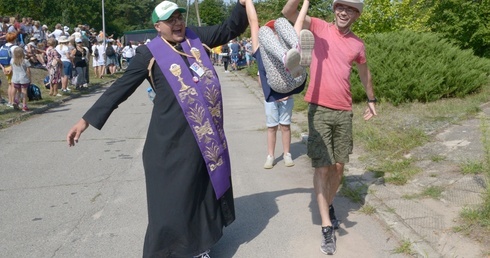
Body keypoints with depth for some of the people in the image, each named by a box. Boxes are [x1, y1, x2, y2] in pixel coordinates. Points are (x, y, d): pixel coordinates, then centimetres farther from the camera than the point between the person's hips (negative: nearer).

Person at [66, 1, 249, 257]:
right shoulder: (150, 53, -3)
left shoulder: (196, 36, 9)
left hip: (207, 133, 5)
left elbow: (231, 28, 19)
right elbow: (120, 88, -2)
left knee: (204, 189, 16)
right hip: (172, 138, -5)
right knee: (171, 198, 1)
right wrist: (87, 119, -5)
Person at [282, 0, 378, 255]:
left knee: (338, 166, 10)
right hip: (319, 109, -3)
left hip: (344, 112, 4)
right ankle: (327, 227, 2)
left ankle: (329, 205, 36)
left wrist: (371, 100, 33)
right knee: (322, 167, -4)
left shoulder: (358, 45, 8)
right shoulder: (319, 28, -1)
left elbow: (364, 73, 25)